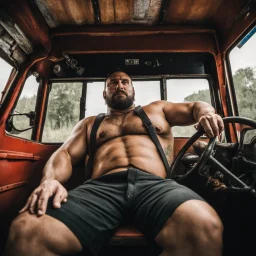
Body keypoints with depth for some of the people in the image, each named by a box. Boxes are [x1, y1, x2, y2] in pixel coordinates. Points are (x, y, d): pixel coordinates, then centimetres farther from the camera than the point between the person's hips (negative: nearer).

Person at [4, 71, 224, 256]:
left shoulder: (157, 109, 30)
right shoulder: (90, 123, 30)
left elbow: (195, 108, 31)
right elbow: (65, 154, 19)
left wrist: (206, 113, 4)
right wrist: (51, 179, -5)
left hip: (155, 185, 1)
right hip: (100, 187, 1)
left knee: (205, 226, -32)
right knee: (26, 231, -26)